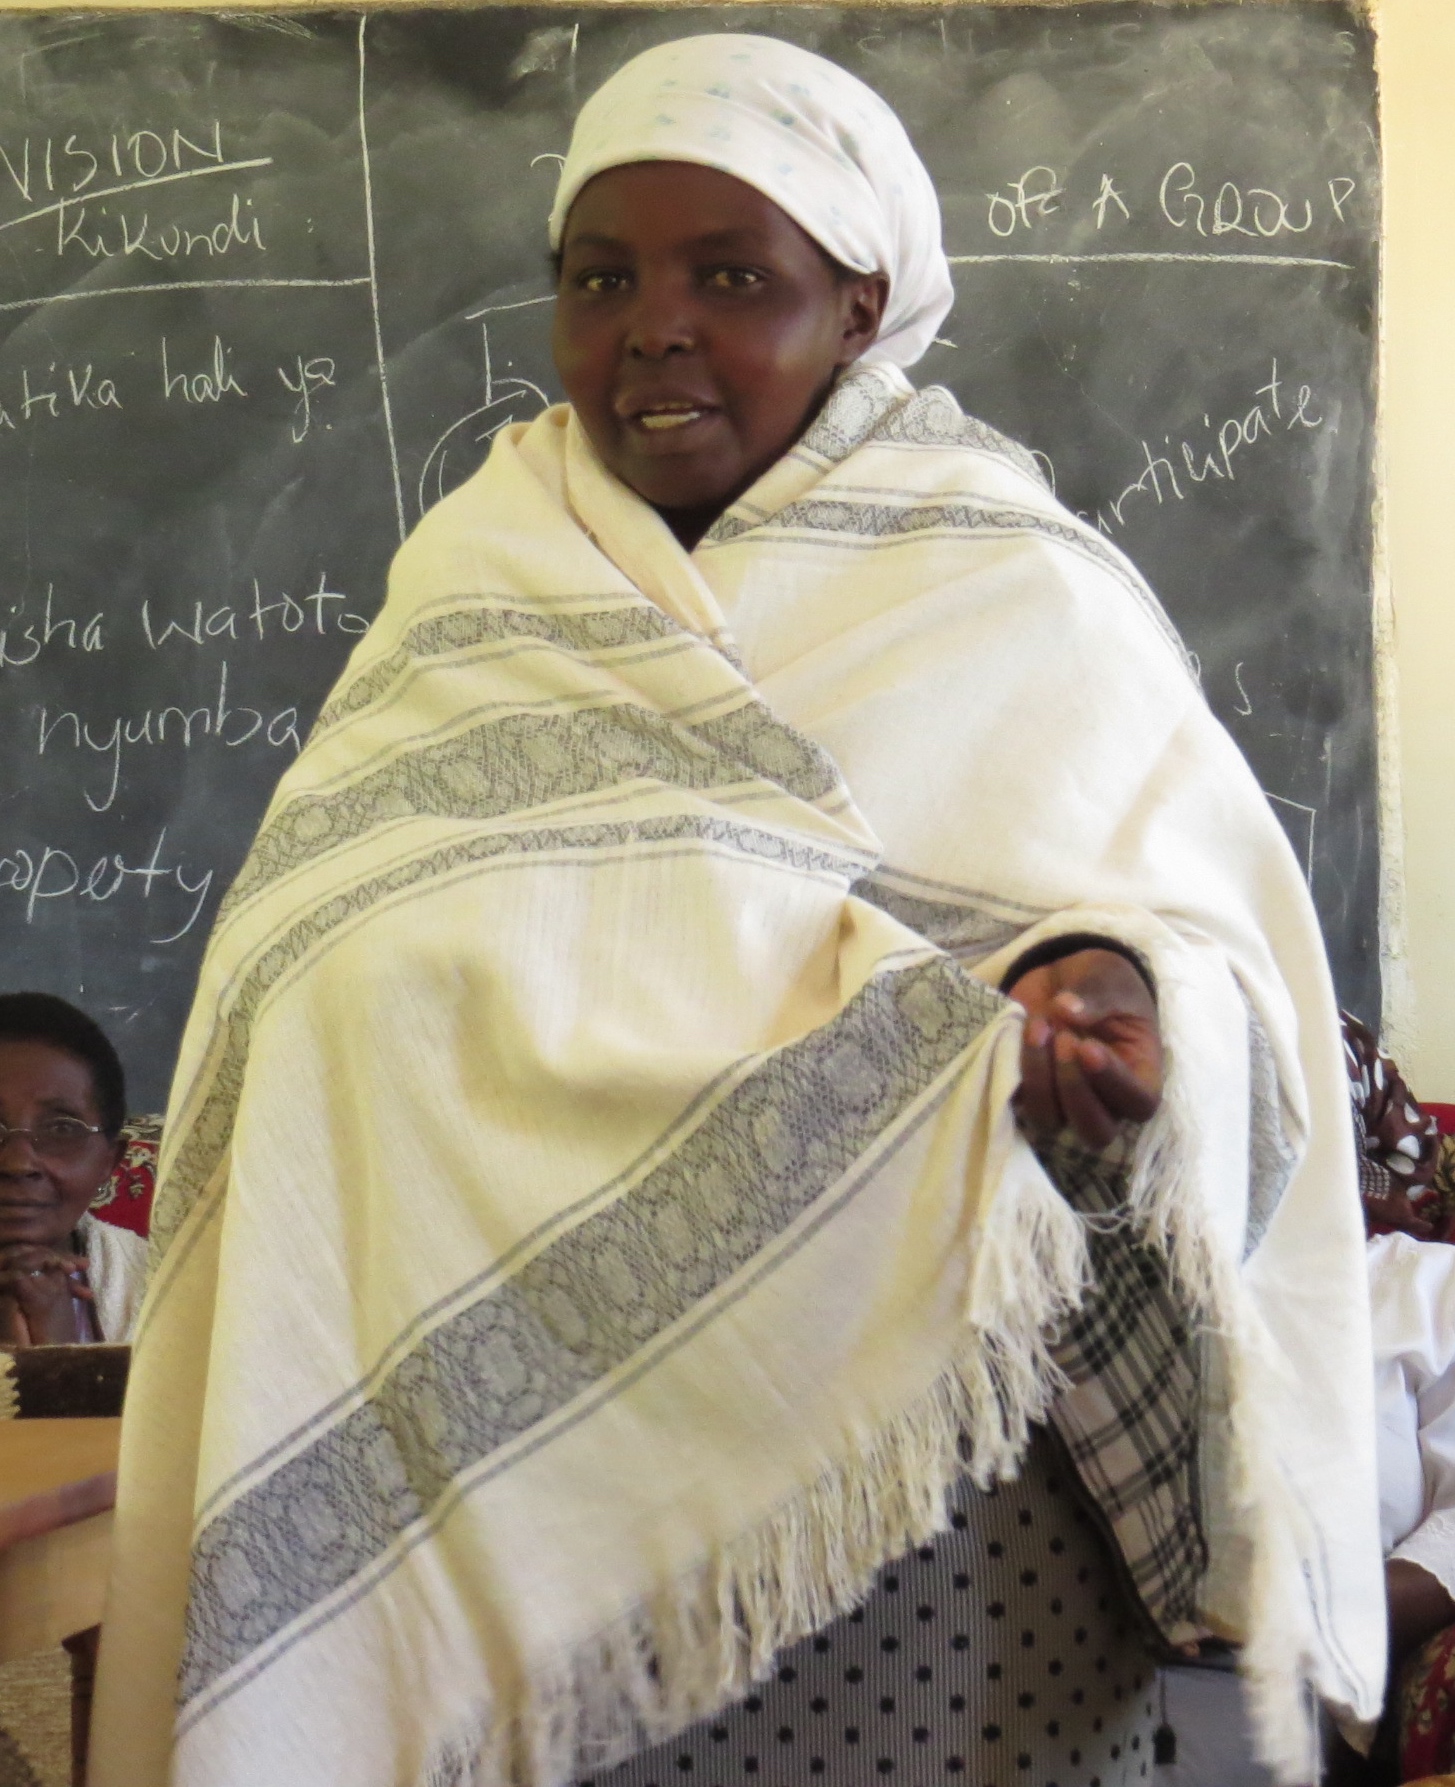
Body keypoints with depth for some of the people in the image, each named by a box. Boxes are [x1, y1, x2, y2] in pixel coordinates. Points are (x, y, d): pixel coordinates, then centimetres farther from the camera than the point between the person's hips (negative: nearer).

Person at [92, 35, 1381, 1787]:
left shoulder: (1024, 611, 1)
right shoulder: (471, 582, 9)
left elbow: (1210, 936, -2)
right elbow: (332, 964, 4)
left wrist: (1124, 1014, -25)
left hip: (901, 1438, -2)